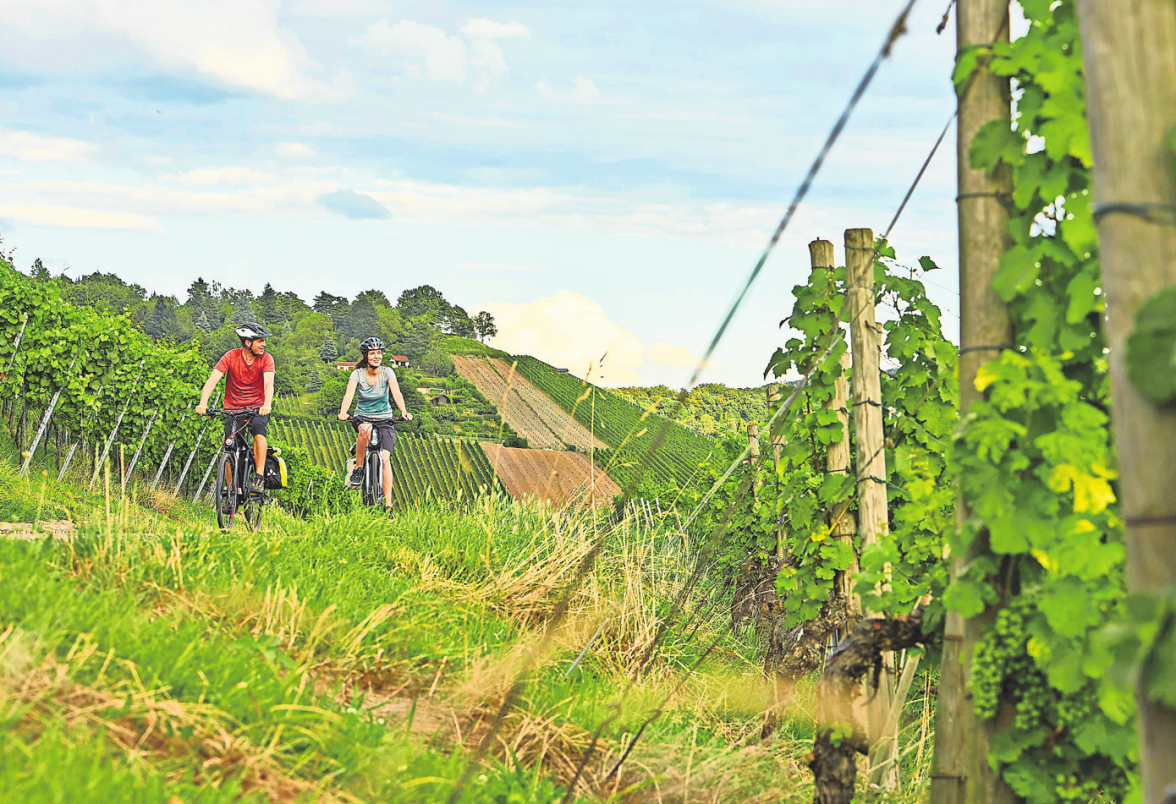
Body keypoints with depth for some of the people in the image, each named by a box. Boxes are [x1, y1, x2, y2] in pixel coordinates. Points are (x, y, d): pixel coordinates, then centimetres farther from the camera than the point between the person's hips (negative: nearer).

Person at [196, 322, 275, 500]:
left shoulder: (266, 359, -9)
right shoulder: (231, 357, -9)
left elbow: (268, 384, -23)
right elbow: (212, 380, -18)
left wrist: (267, 405, -43)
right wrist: (203, 403, -35)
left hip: (258, 408, -1)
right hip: (234, 409, 1)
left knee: (259, 432, -31)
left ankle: (259, 478, -27)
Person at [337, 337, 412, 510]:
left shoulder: (387, 372, -8)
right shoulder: (358, 374, -10)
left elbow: (397, 393, -22)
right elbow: (349, 394, -24)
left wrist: (404, 411, -41)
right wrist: (343, 412, -44)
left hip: (384, 419, 0)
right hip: (363, 417, 0)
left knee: (385, 459, -16)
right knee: (364, 430, -38)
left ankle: (388, 504, -14)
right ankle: (358, 468, -17)